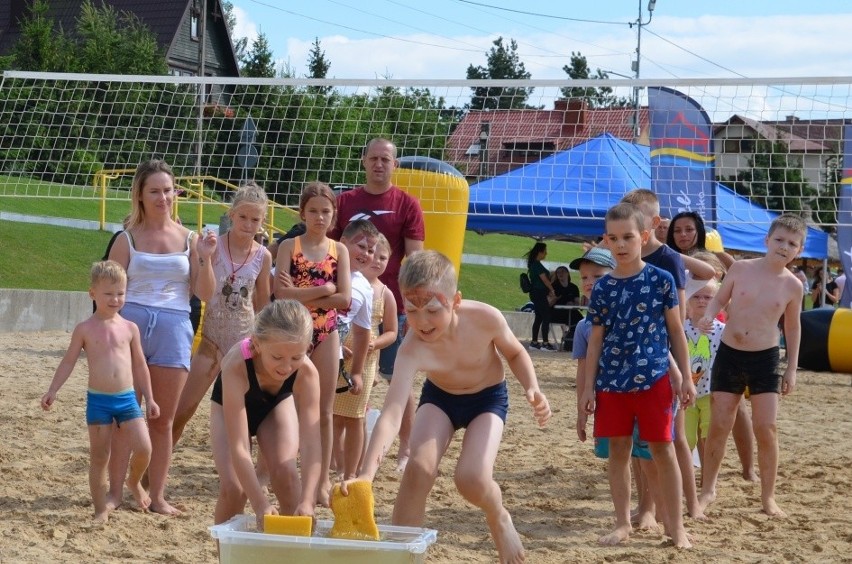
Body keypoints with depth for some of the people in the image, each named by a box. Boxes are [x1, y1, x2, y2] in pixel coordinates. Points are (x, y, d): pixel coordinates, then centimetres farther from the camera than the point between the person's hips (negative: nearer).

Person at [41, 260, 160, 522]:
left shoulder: (129, 328, 5)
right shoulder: (85, 329, -2)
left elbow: (139, 365, 11)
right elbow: (68, 362, 2)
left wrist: (149, 398, 10)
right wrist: (53, 390, -7)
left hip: (127, 398, 2)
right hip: (98, 400, -2)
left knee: (144, 448, -8)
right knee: (99, 456, 3)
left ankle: (134, 482, 23)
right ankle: (101, 508, 13)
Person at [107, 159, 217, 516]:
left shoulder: (188, 239, 8)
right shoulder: (128, 240, 4)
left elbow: (205, 295, 6)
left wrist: (206, 259, -9)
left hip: (173, 329, 1)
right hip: (131, 323, -1)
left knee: (163, 420, 6)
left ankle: (157, 496, 14)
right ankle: (114, 492, 6)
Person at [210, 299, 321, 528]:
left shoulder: (307, 372, -37)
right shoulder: (237, 366, -45)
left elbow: (311, 443, -40)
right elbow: (238, 447, -46)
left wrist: (306, 501, -53)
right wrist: (261, 505, -53)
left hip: (277, 403, 2)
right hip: (231, 405, -2)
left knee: (285, 473, -18)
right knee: (233, 487, -16)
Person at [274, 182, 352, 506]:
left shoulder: (339, 251, 4)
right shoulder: (288, 247, -1)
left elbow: (344, 299, -7)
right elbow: (281, 293, -14)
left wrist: (300, 295, -12)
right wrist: (324, 289, -14)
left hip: (326, 334, 1)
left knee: (324, 410, 5)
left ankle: (323, 478, 11)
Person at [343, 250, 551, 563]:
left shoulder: (485, 318, -31)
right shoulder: (412, 350, -34)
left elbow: (515, 353, -6)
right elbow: (391, 414, -46)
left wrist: (531, 388, -25)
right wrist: (366, 474, -59)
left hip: (488, 397, -1)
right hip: (439, 397, 1)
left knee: (472, 479, -22)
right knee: (419, 467, -24)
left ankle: (499, 519, 14)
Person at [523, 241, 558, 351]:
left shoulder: (534, 264, 14)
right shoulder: (537, 265, -16)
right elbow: (545, 279, -14)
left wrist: (549, 292, 11)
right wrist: (552, 290, 0)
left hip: (536, 294, 10)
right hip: (539, 294, -10)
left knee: (538, 318, 12)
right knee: (546, 318, -8)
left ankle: (534, 343, 14)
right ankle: (545, 343, -9)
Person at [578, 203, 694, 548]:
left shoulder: (661, 280, -2)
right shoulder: (603, 288, 3)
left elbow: (676, 331, 3)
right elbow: (596, 341, 7)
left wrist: (685, 377, 1)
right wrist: (588, 387, 3)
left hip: (654, 379, -2)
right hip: (611, 381, 3)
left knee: (662, 449, 2)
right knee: (618, 449, 8)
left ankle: (675, 525, 10)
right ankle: (623, 523, 18)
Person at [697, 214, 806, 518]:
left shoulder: (793, 286, -4)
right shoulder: (741, 268, -6)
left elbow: (793, 327, 7)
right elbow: (720, 299, 5)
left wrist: (792, 369, 7)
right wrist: (708, 317, -17)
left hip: (765, 359, 0)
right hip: (729, 355, 0)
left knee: (767, 428, -2)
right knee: (719, 425, 4)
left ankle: (768, 495, 11)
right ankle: (708, 490, 18)